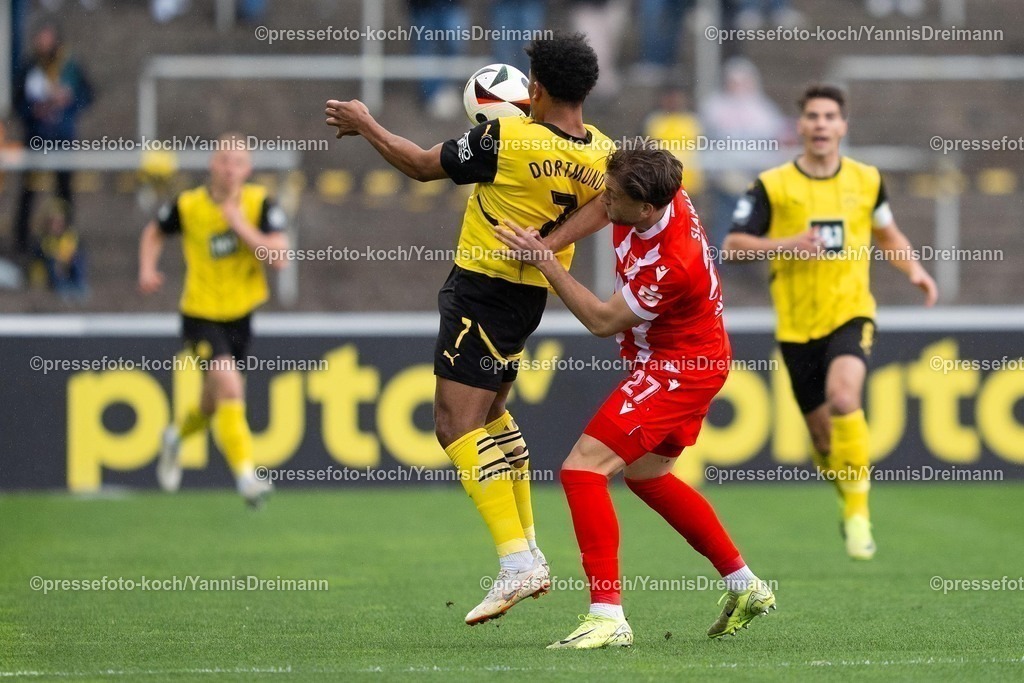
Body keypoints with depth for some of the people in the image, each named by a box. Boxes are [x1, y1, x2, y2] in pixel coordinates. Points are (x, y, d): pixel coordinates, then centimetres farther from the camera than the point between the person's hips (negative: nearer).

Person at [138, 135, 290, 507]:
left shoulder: (260, 204, -11)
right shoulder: (188, 206, -11)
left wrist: (242, 227, -28)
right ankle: (245, 474, -19)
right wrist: (147, 270, -8)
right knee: (230, 386, -22)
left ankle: (178, 435, 50)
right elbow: (155, 233, 9)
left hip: (240, 314, 3)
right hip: (201, 313, -3)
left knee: (216, 402, 17)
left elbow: (279, 256, -21)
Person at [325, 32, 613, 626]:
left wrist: (364, 125, 5)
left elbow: (422, 165, -9)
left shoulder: (507, 139, -20)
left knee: (457, 425, -8)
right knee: (491, 413, 24)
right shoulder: (603, 154, -5)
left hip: (482, 289, -8)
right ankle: (529, 552, 21)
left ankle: (516, 562, -20)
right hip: (533, 293, 8)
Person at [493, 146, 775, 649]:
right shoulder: (662, 196, -11)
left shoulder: (670, 264, -34)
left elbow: (603, 320, -22)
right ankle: (745, 586, 34)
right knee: (646, 475, 25)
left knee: (583, 469, -17)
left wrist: (545, 261, -22)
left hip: (676, 370, -10)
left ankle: (608, 616, -20)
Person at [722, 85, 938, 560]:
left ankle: (858, 512, -18)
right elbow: (732, 245, -3)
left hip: (850, 312, -1)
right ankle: (849, 495, 37)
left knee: (843, 397, -27)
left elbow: (887, 234, 21)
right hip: (797, 324, 1)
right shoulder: (772, 186, -3)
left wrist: (914, 270, 3)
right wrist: (787, 244, -17)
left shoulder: (866, 180, 4)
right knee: (822, 430, 6)